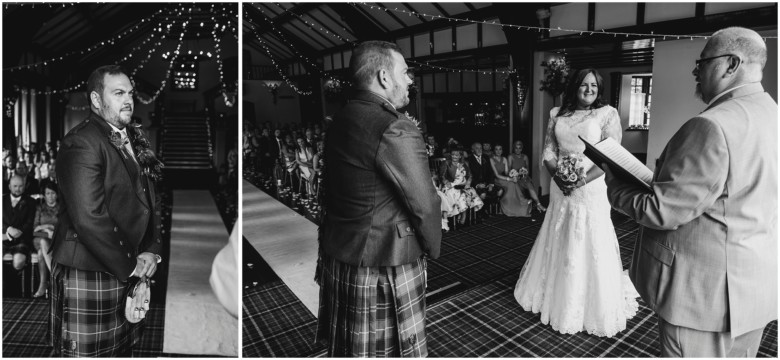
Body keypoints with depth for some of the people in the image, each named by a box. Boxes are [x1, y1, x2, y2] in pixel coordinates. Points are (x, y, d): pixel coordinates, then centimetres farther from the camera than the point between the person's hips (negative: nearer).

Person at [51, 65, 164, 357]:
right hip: (89, 275, -7)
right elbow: (89, 218, -23)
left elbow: (150, 200, 14)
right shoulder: (81, 142, -15)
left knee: (122, 350, 17)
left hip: (130, 271, 7)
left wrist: (152, 250, 0)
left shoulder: (134, 140, 11)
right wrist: (129, 266, -15)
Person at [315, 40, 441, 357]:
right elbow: (424, 205, -17)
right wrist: (433, 248, 1)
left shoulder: (340, 119, 4)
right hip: (382, 269, -8)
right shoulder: (396, 131, -21)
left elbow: (343, 190, 7)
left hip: (336, 257, 8)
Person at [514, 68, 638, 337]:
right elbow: (548, 152, 6)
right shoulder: (557, 115, 8)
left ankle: (596, 307, 21)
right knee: (558, 245, 13)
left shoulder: (607, 114, -3)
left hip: (591, 190, -4)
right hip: (561, 190, 4)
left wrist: (581, 181, -21)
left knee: (591, 248, 3)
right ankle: (557, 298, 33)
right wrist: (558, 175, -14)